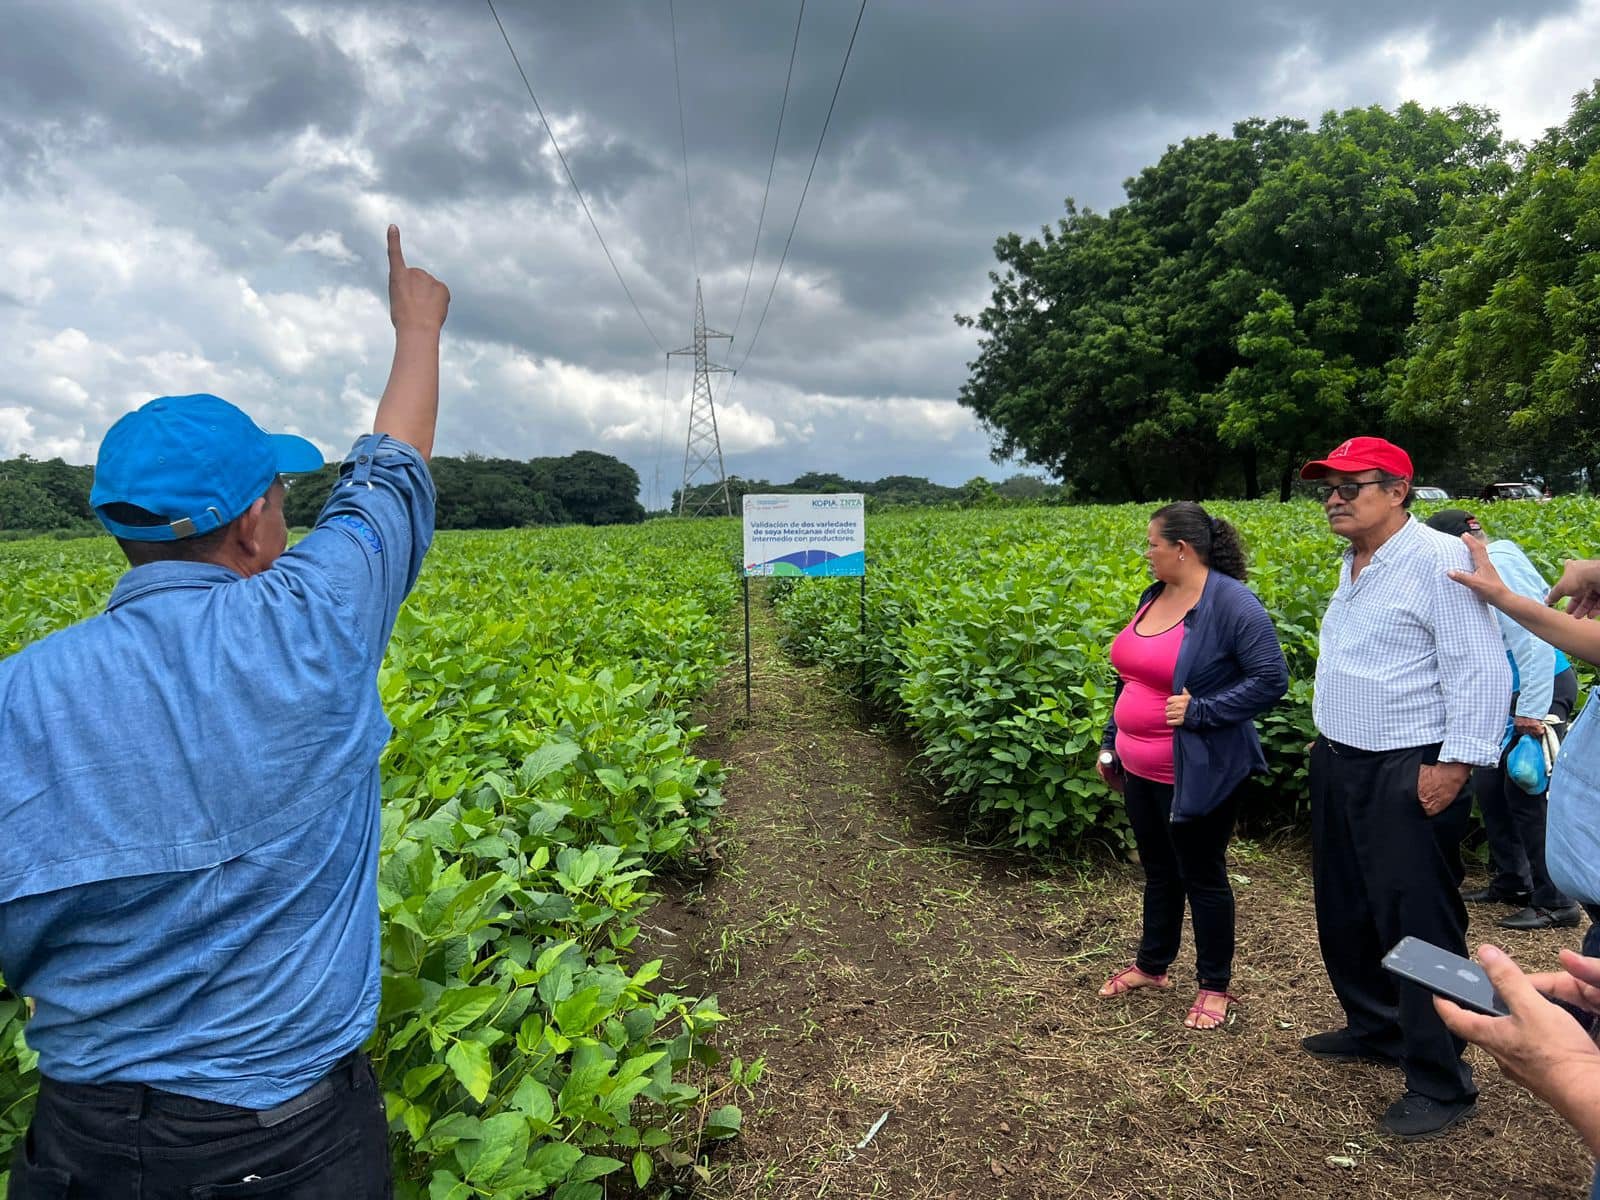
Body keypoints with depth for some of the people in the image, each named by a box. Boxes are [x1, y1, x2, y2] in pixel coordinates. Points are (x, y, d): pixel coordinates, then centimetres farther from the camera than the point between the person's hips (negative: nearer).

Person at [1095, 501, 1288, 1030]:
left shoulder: (1232, 604, -18)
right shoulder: (1153, 596, 6)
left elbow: (1272, 680, -20)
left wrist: (1200, 710, -25)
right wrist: (1111, 743, 15)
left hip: (1195, 774, -7)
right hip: (1139, 769, 8)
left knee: (1201, 876, 9)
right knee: (1157, 869, 21)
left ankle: (1215, 984, 28)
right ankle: (1152, 964, 38)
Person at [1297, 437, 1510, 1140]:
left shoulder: (1439, 559, -15)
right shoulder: (1353, 566, 13)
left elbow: (1481, 671, -18)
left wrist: (1455, 764, -21)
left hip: (1408, 776, -9)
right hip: (1340, 766, 9)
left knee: (1418, 929, -3)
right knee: (1345, 911, 18)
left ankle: (1441, 1085, 12)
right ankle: (1373, 1029, 37)